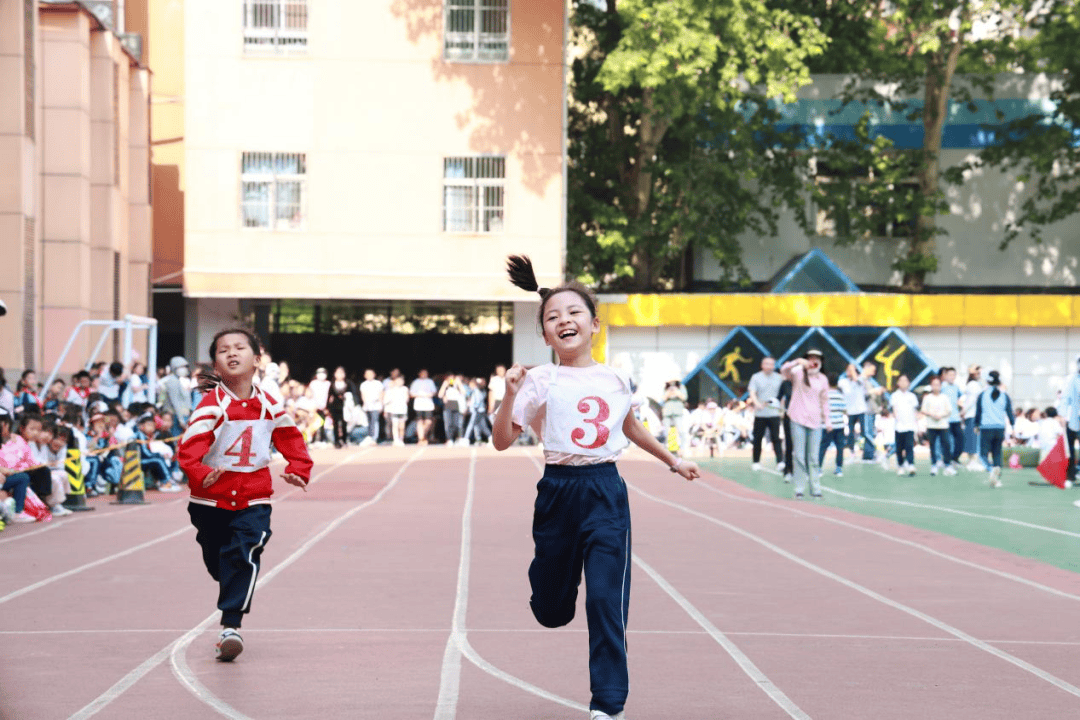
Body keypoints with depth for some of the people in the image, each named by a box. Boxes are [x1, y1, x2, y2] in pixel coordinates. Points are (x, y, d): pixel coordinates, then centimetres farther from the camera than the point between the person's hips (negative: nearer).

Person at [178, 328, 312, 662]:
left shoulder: (269, 406, -1)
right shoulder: (212, 405, -13)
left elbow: (290, 438, 14)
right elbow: (190, 445, -25)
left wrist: (298, 468, -1)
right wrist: (199, 474, -43)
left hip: (253, 499, 1)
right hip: (211, 499, -1)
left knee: (244, 557, -16)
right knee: (217, 561, 13)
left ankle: (231, 625, -16)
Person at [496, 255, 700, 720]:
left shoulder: (615, 380, 6)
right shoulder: (540, 382, -4)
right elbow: (502, 441, -7)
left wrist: (673, 461, 32)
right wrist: (511, 397, -22)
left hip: (607, 493, 1)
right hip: (558, 491, -1)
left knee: (606, 600, -9)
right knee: (552, 610, 9)